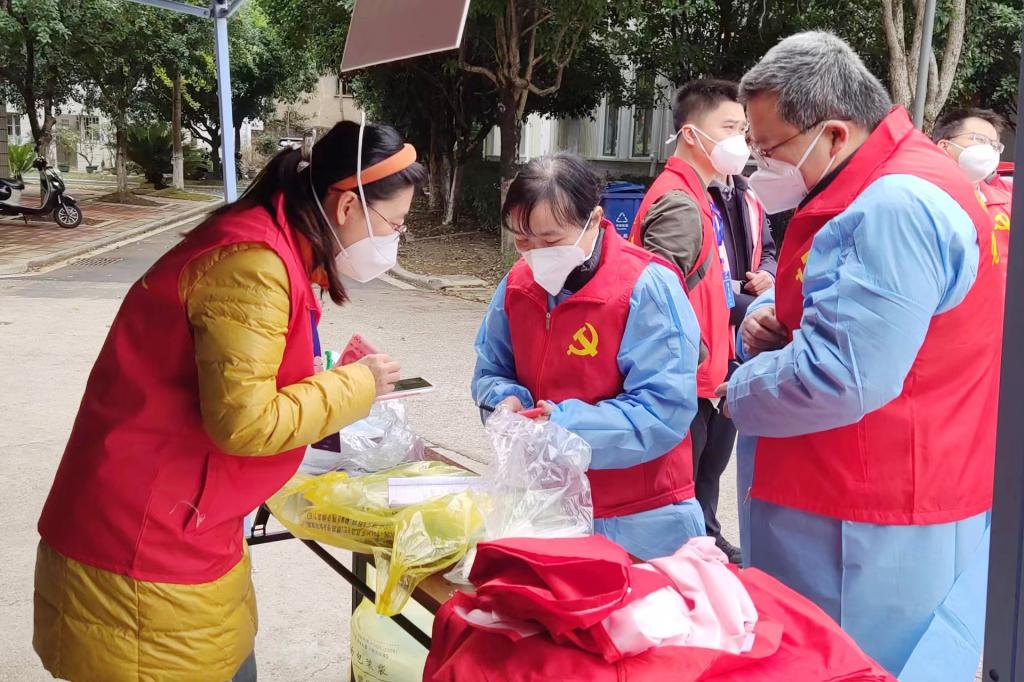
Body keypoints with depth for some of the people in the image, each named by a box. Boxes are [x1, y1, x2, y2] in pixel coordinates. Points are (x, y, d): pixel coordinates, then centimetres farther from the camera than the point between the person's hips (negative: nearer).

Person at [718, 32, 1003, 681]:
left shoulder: (898, 207, -24)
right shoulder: (873, 190, 10)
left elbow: (840, 378, -29)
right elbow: (835, 306, 23)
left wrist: (741, 392, -10)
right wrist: (767, 317, 0)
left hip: (881, 529, -10)